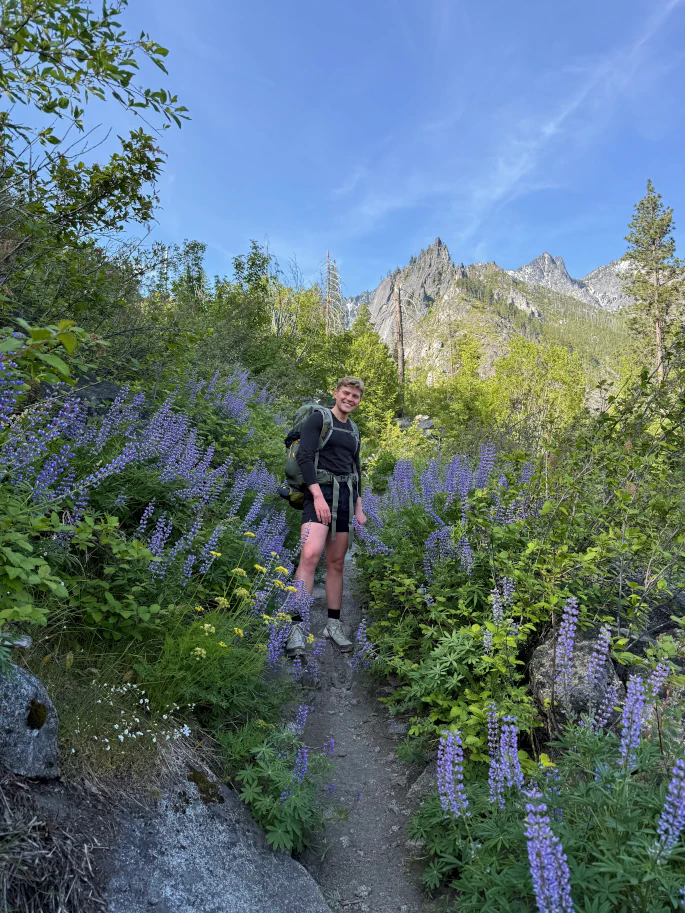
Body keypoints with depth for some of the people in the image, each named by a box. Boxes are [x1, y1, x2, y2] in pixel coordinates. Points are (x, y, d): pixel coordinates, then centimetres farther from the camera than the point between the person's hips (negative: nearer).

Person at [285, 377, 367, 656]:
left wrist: (359, 509, 17)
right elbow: (304, 456, -11)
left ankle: (333, 624, 16)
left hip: (346, 495, 6)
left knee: (336, 563, 7)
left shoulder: (354, 432, 21)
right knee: (311, 554, -23)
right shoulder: (319, 418, 1)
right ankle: (296, 627, -23)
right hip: (321, 491, -6)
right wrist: (318, 495, -20)